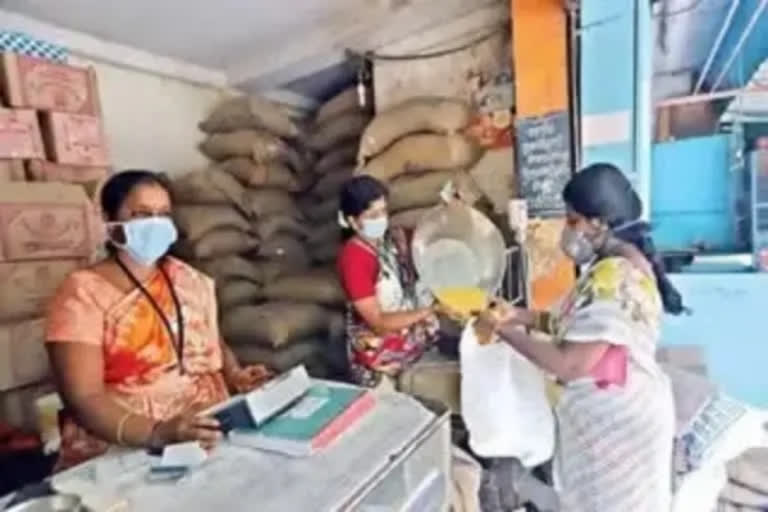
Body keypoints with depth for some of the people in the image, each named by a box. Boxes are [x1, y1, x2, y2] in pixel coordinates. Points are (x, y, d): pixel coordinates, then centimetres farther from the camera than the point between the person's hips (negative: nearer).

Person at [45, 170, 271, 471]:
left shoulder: (190, 280, 9)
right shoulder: (82, 294, -5)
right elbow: (84, 399, -12)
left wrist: (235, 375, 0)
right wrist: (156, 433, -26)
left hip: (208, 424, 5)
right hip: (121, 449, -4)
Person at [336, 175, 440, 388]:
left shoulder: (395, 237, 1)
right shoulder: (353, 258, -22)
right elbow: (378, 322, -22)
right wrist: (428, 312, -27)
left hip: (412, 322, 7)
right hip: (379, 343, -7)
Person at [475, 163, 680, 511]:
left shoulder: (615, 279, -30)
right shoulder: (615, 264, 3)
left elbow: (570, 365, -31)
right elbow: (577, 327, 9)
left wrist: (503, 331, -22)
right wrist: (517, 315, -1)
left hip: (618, 418, -9)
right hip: (609, 411, 9)